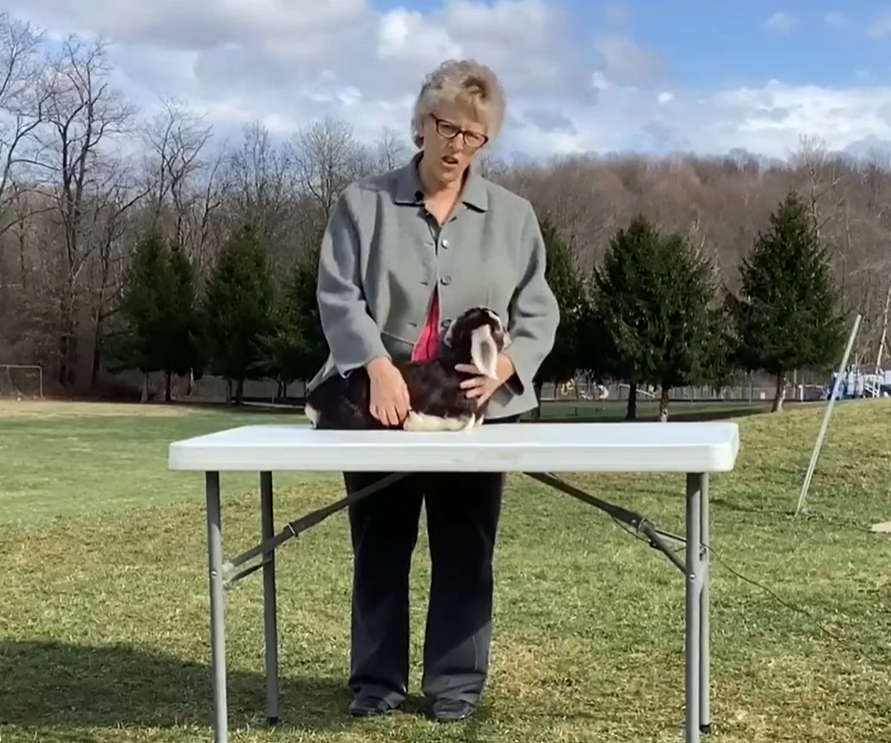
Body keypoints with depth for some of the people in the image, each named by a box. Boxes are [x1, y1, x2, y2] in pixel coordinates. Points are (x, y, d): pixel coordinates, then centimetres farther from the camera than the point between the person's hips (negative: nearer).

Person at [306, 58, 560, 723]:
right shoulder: (364, 203, 3)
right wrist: (379, 366, -24)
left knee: (465, 553, 5)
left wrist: (506, 366, -16)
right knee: (380, 549, 8)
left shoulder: (514, 216, 7)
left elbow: (538, 313, 5)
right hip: (381, 407, 0)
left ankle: (456, 683, 16)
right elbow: (338, 296, -7)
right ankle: (378, 680, 19)